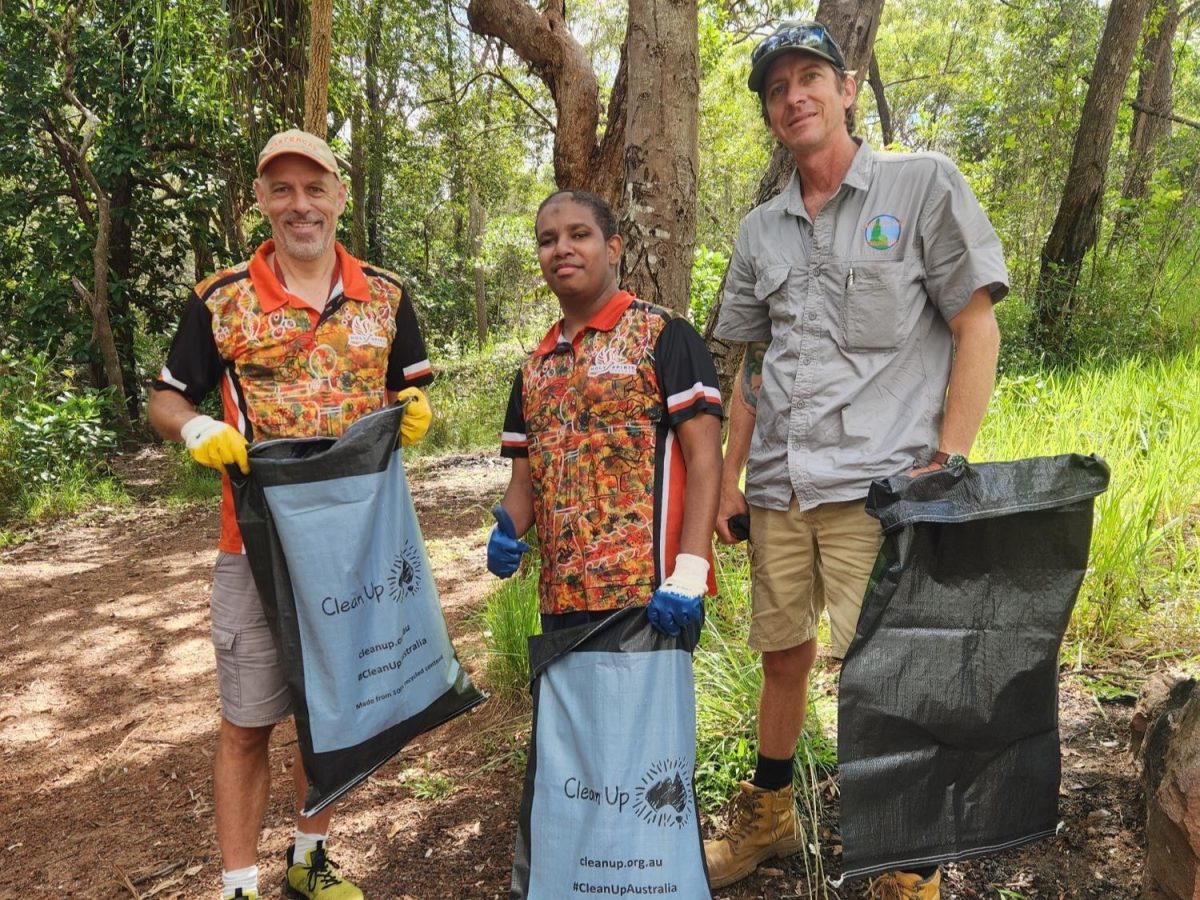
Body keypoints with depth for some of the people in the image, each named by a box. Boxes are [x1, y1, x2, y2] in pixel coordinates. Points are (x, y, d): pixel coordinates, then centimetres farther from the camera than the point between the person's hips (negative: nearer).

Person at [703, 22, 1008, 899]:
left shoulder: (924, 183, 2)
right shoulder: (760, 229, 15)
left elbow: (977, 328, -2)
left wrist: (948, 464, -11)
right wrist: (730, 479, 13)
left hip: (878, 485, -5)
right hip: (779, 490, 5)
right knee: (783, 657, 16)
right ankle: (768, 818, 37)